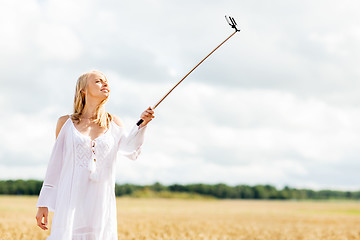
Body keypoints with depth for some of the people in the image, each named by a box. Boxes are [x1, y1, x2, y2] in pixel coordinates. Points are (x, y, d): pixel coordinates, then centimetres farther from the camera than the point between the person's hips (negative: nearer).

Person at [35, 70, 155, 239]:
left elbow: (130, 151, -4)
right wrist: (43, 204, 8)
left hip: (101, 204, 2)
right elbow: (55, 165, 10)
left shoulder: (113, 123, 12)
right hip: (70, 202, -1)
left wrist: (142, 124, -19)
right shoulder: (66, 123, 8)